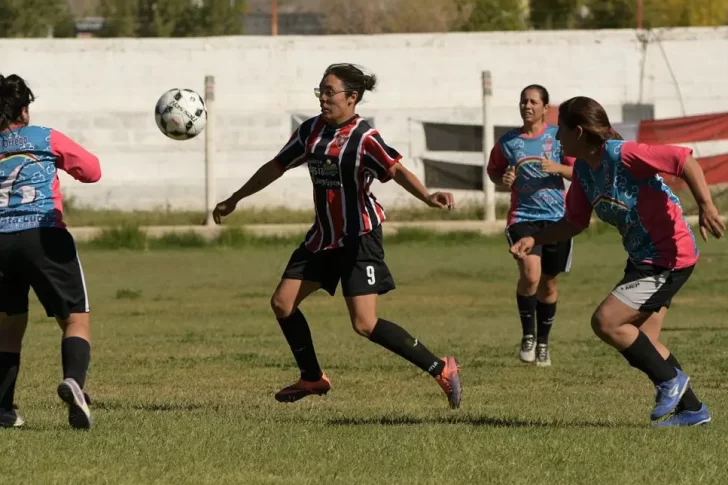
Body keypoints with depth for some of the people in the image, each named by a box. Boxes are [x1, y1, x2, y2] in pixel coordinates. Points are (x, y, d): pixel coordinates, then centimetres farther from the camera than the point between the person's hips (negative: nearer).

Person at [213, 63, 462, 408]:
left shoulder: (363, 137, -16)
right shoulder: (312, 130, 5)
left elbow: (397, 170, -31)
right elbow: (276, 167, 18)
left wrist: (427, 198, -50)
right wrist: (235, 200, 26)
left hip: (359, 237, -8)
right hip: (323, 235, 8)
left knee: (364, 324, -16)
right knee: (282, 303, 7)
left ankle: (441, 369, -8)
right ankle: (312, 379, 24)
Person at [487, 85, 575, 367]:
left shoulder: (558, 137, 1)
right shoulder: (508, 142, 4)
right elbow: (493, 171, 18)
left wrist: (558, 168, -17)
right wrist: (503, 180, -4)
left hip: (556, 217, 1)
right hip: (522, 216, -1)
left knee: (548, 282, 10)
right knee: (530, 273, -23)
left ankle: (543, 342, 29)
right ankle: (528, 335, -4)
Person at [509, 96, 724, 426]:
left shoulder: (621, 154, -22)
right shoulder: (583, 170, 6)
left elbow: (684, 160, -25)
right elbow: (575, 222, 17)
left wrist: (706, 207, -33)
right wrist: (534, 240, 4)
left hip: (668, 259, -10)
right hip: (643, 258, 10)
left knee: (605, 322, -14)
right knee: (643, 341, 12)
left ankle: (670, 380, 1)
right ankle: (691, 409, 22)